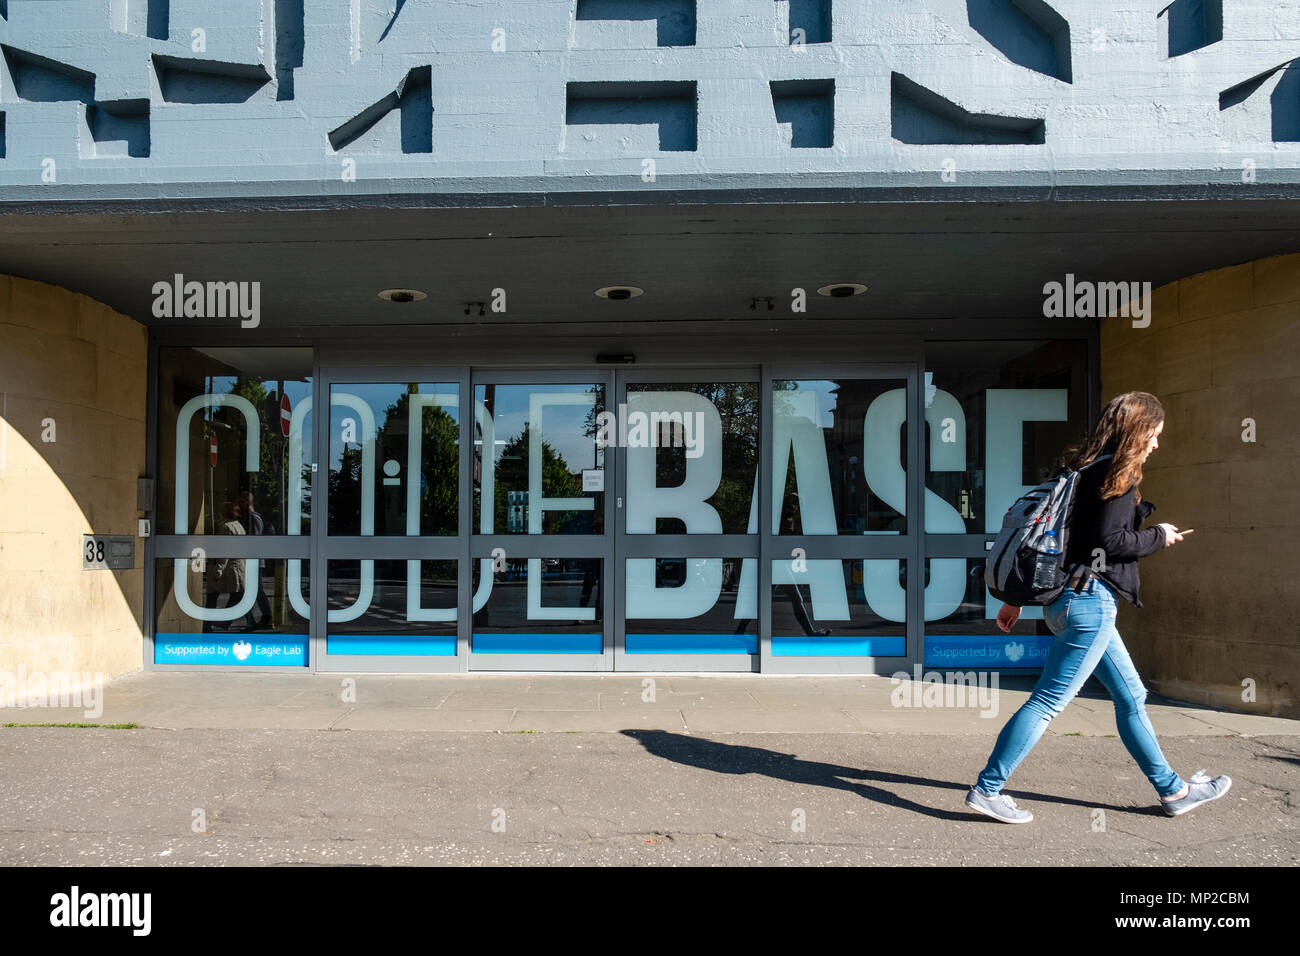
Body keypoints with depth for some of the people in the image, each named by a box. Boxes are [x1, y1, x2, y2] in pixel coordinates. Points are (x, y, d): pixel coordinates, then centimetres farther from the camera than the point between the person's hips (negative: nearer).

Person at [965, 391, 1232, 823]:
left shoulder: (1087, 470, 16)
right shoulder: (1118, 473, -10)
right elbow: (1110, 540, -19)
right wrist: (1160, 537, 0)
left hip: (1071, 598, 10)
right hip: (1090, 600, -10)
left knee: (1131, 697, 19)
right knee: (1048, 702, -7)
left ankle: (1172, 790, 31)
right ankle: (987, 788, -3)